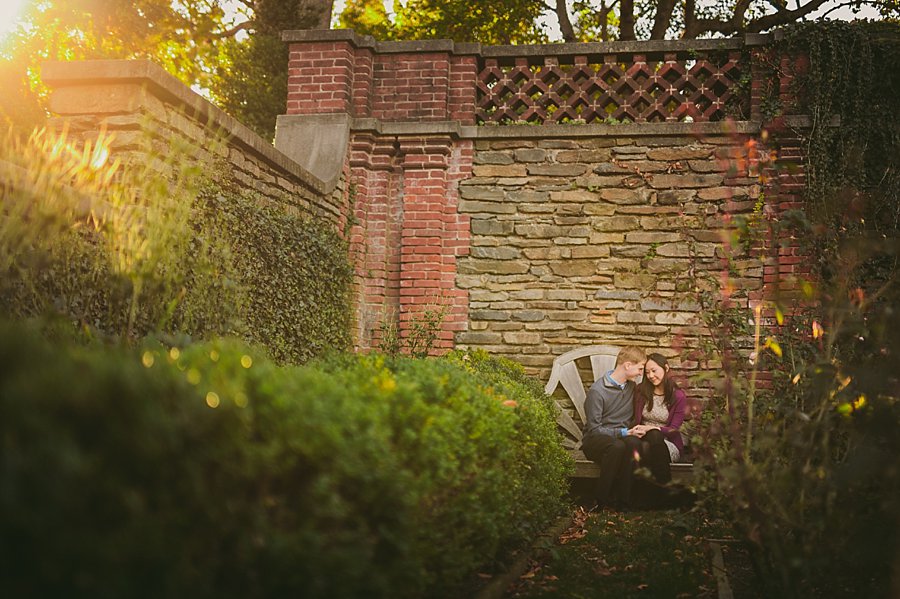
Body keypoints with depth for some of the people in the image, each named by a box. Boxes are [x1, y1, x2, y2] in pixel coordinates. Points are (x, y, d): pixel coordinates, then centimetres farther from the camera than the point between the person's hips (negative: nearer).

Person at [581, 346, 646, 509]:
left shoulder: (632, 387, 10)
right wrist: (623, 432, -20)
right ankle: (601, 499, -24)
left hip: (622, 436, 5)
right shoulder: (597, 391, -12)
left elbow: (634, 417, 19)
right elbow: (593, 429, -14)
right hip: (595, 440, -5)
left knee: (634, 443, -33)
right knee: (617, 446, -39)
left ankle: (621, 498, -27)